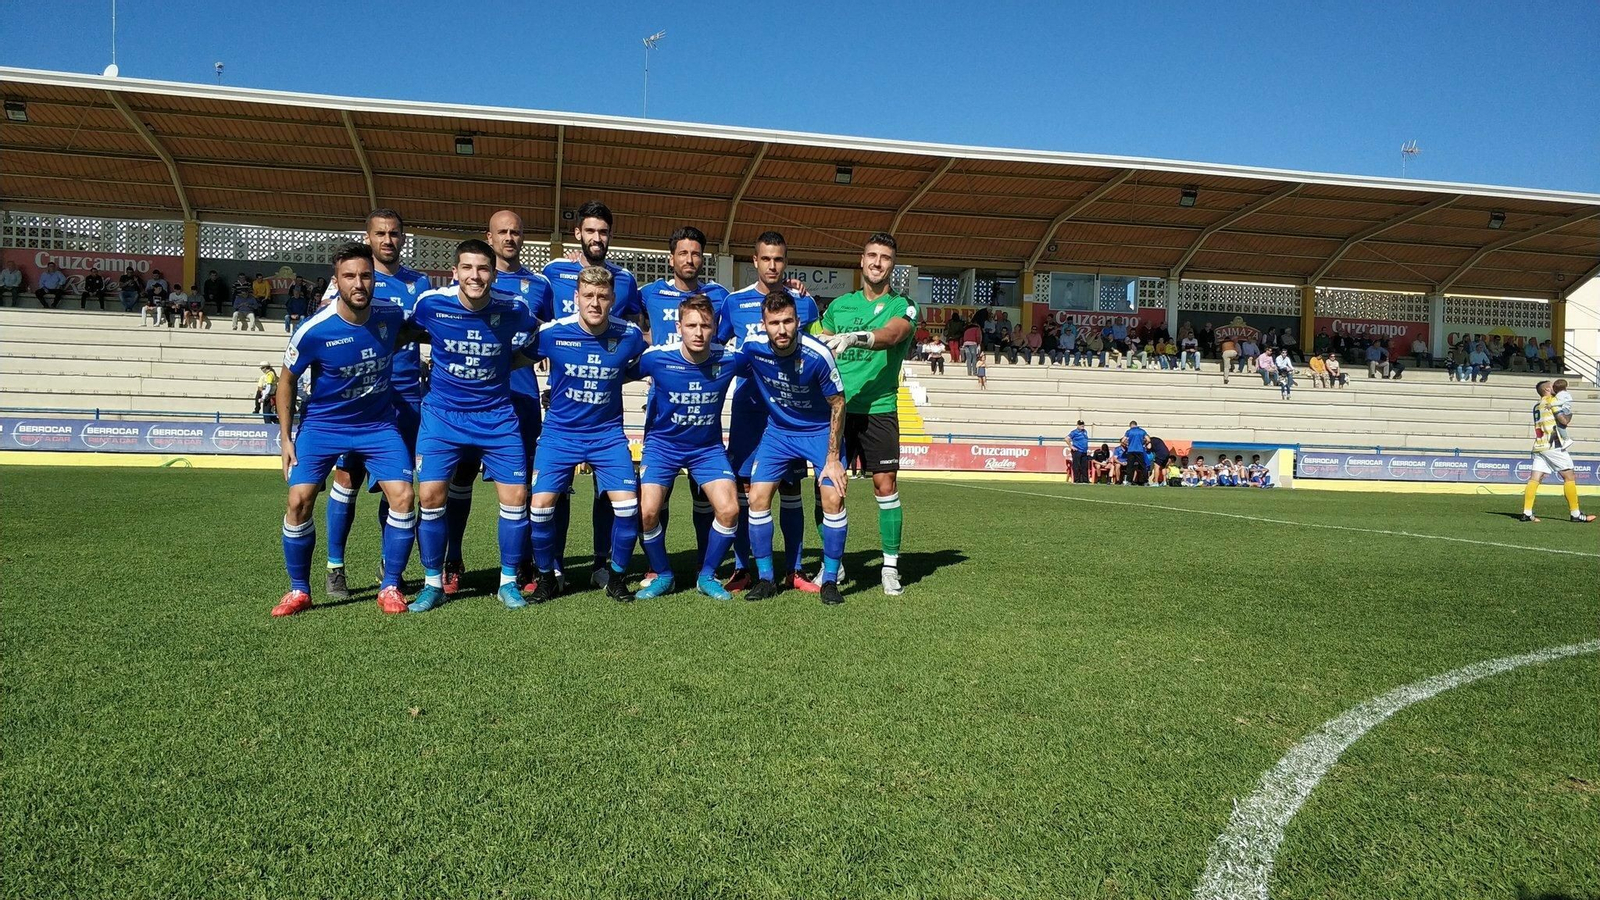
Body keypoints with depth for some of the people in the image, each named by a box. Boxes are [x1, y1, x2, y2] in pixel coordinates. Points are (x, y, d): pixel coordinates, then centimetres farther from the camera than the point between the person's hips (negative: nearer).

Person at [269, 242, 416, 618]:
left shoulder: (392, 315, -13)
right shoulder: (314, 331, -19)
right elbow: (287, 380, -3)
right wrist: (285, 437, -4)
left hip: (378, 424, 2)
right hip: (323, 425, -1)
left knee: (403, 497, -12)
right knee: (299, 501, -10)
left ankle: (390, 588, 4)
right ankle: (299, 591, 10)